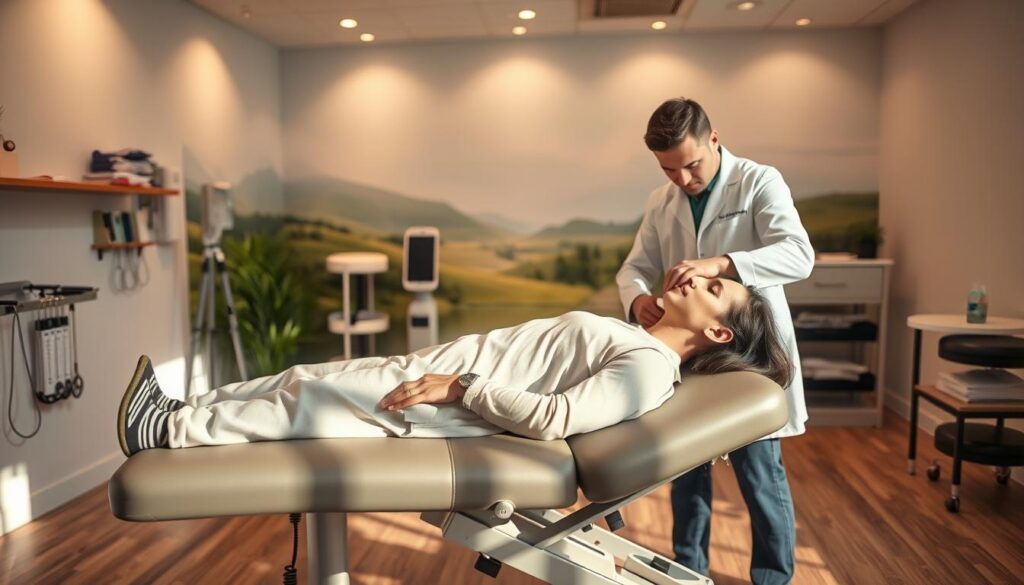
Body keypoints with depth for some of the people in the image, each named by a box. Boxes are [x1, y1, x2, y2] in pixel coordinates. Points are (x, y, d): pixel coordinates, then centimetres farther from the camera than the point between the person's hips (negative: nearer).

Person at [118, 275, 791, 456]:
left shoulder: (650, 367, -15)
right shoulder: (635, 339, 14)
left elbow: (555, 418, -27)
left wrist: (461, 388, -22)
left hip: (453, 409, -8)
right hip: (436, 367, 8)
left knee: (306, 403, -8)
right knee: (306, 378, 7)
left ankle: (169, 430, 8)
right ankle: (182, 413, 19)